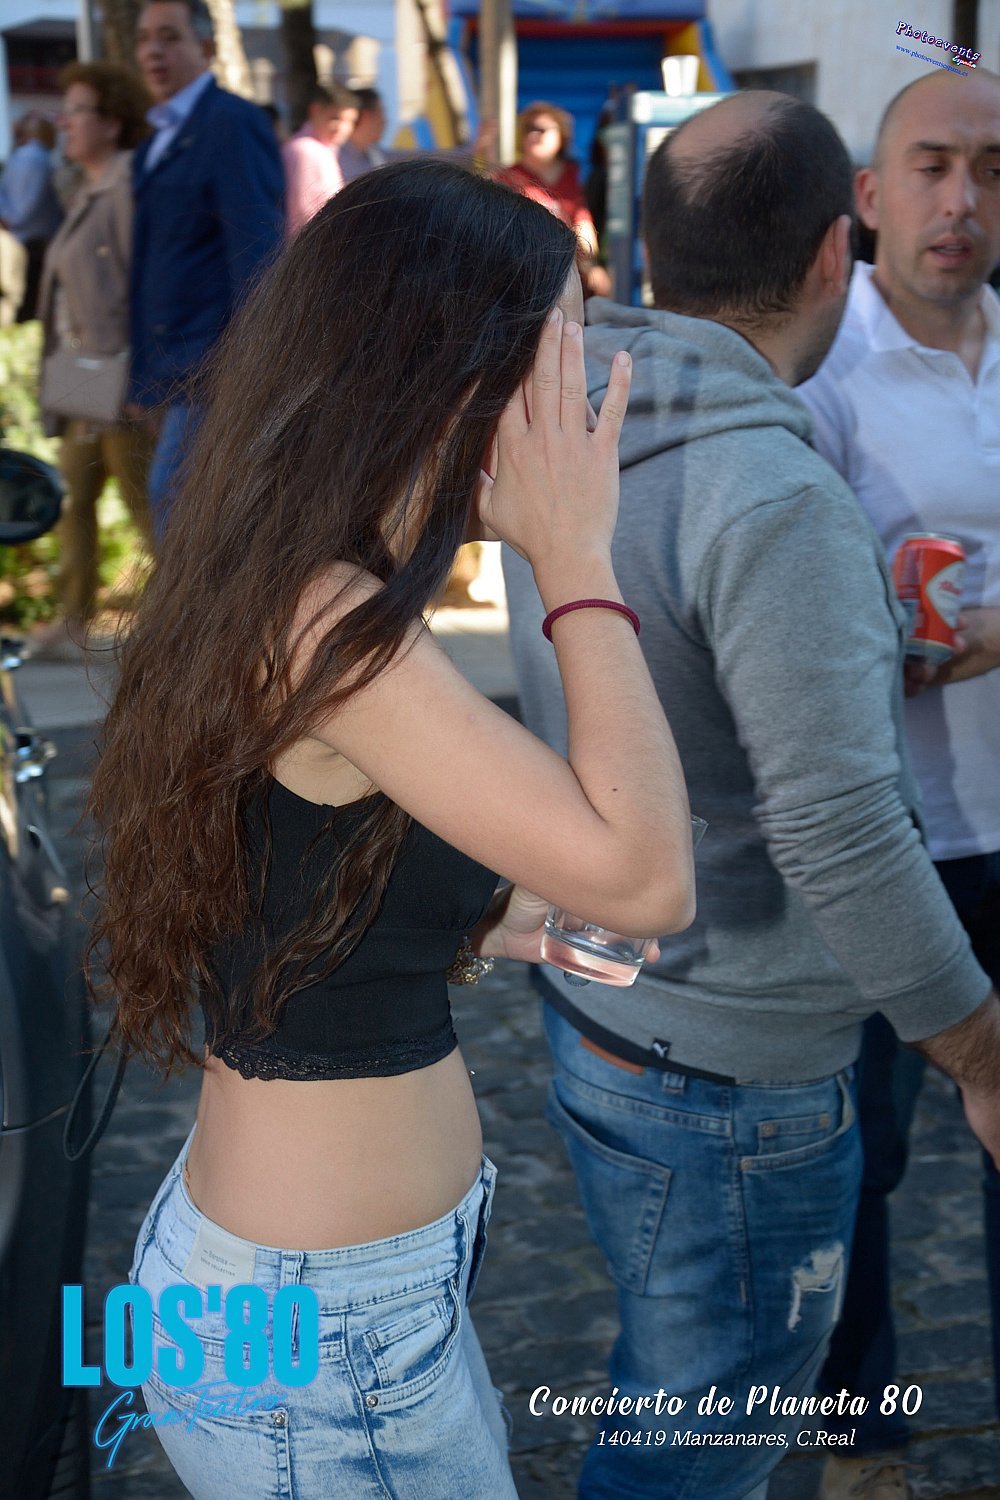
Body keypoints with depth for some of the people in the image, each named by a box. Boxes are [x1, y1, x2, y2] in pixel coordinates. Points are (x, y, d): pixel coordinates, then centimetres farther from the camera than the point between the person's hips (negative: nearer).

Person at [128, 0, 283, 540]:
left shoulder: (234, 123, -8)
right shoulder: (154, 144, 19)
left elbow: (255, 252, -15)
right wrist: (142, 379, 21)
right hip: (172, 372, 9)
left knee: (174, 494, -15)